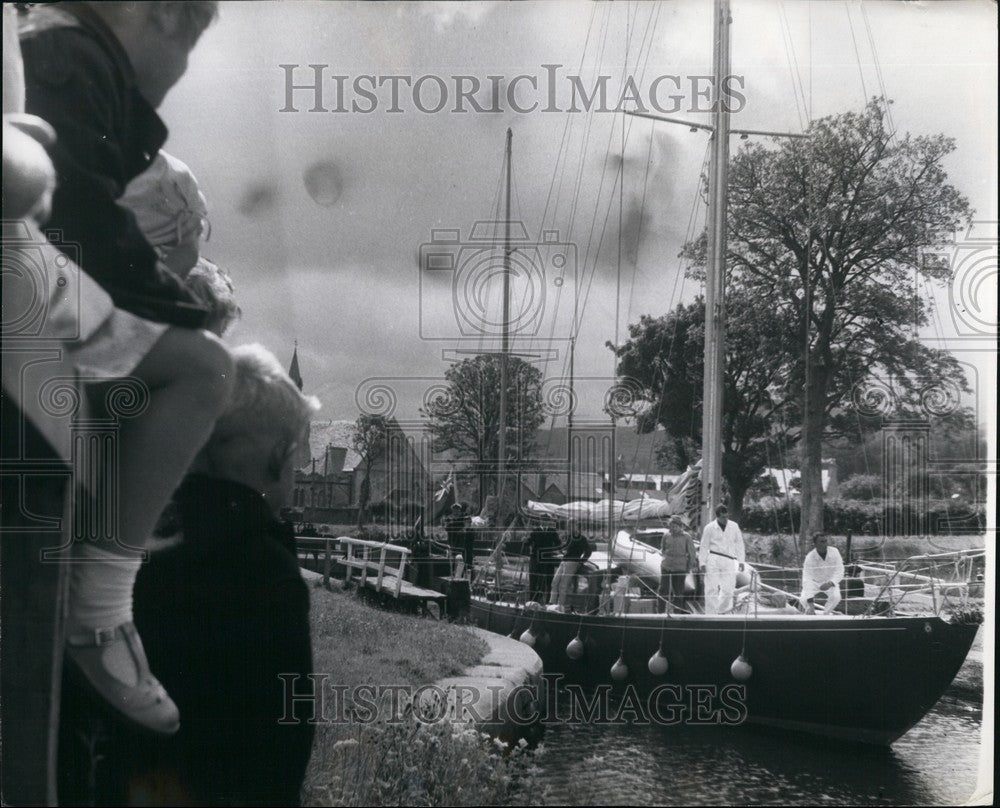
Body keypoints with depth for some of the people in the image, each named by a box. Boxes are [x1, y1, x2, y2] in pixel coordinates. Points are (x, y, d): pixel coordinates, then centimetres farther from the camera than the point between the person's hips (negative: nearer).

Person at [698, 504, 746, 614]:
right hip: (713, 559, -2)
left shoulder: (734, 526, 8)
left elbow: (739, 544, 13)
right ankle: (710, 614, -1)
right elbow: (703, 547, 4)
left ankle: (721, 611, 19)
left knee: (728, 590, -4)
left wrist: (741, 561, 7)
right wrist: (702, 563, -2)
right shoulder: (709, 528, 1)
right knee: (712, 589, -5)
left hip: (729, 561, 2)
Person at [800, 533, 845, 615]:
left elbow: (839, 572, -14)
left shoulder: (834, 552, -18)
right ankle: (810, 613, 8)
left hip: (830, 584, 1)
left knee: (836, 597, -28)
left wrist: (830, 583, -35)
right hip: (814, 583, -1)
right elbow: (807, 580, -32)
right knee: (803, 599, -25)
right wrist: (810, 603, -42)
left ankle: (826, 614, 1)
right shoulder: (810, 557, -26)